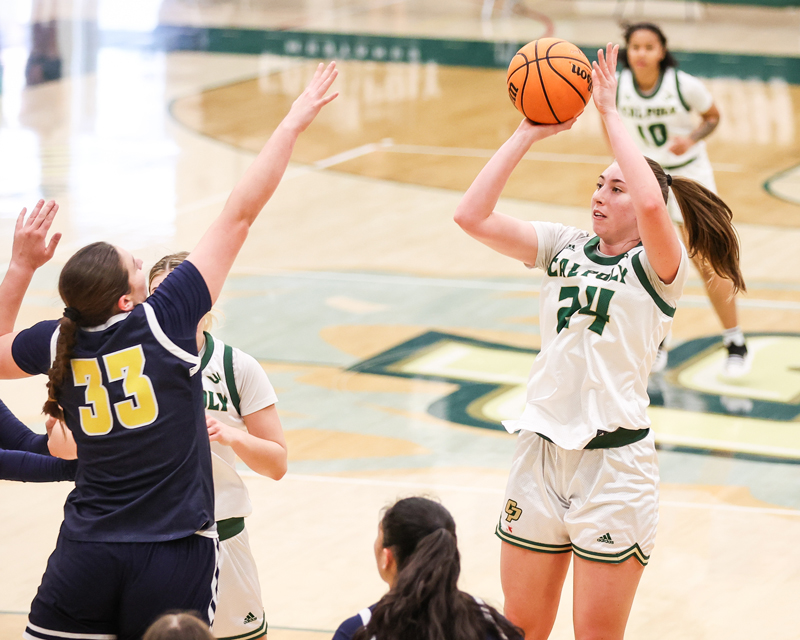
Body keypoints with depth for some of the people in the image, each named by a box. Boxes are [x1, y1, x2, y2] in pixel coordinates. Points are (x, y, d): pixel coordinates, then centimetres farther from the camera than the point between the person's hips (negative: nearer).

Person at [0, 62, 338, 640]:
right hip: (175, 558, -3)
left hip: (87, 553, 3)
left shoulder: (59, 345, 1)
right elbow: (240, 214, -7)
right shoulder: (164, 320, -10)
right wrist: (294, 122, -3)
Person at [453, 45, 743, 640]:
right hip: (541, 451, 5)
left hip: (614, 461, -5)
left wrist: (610, 112, -21)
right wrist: (528, 133, -4)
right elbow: (473, 215, -1)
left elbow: (652, 205, -30)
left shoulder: (657, 268, -7)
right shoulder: (566, 248, 8)